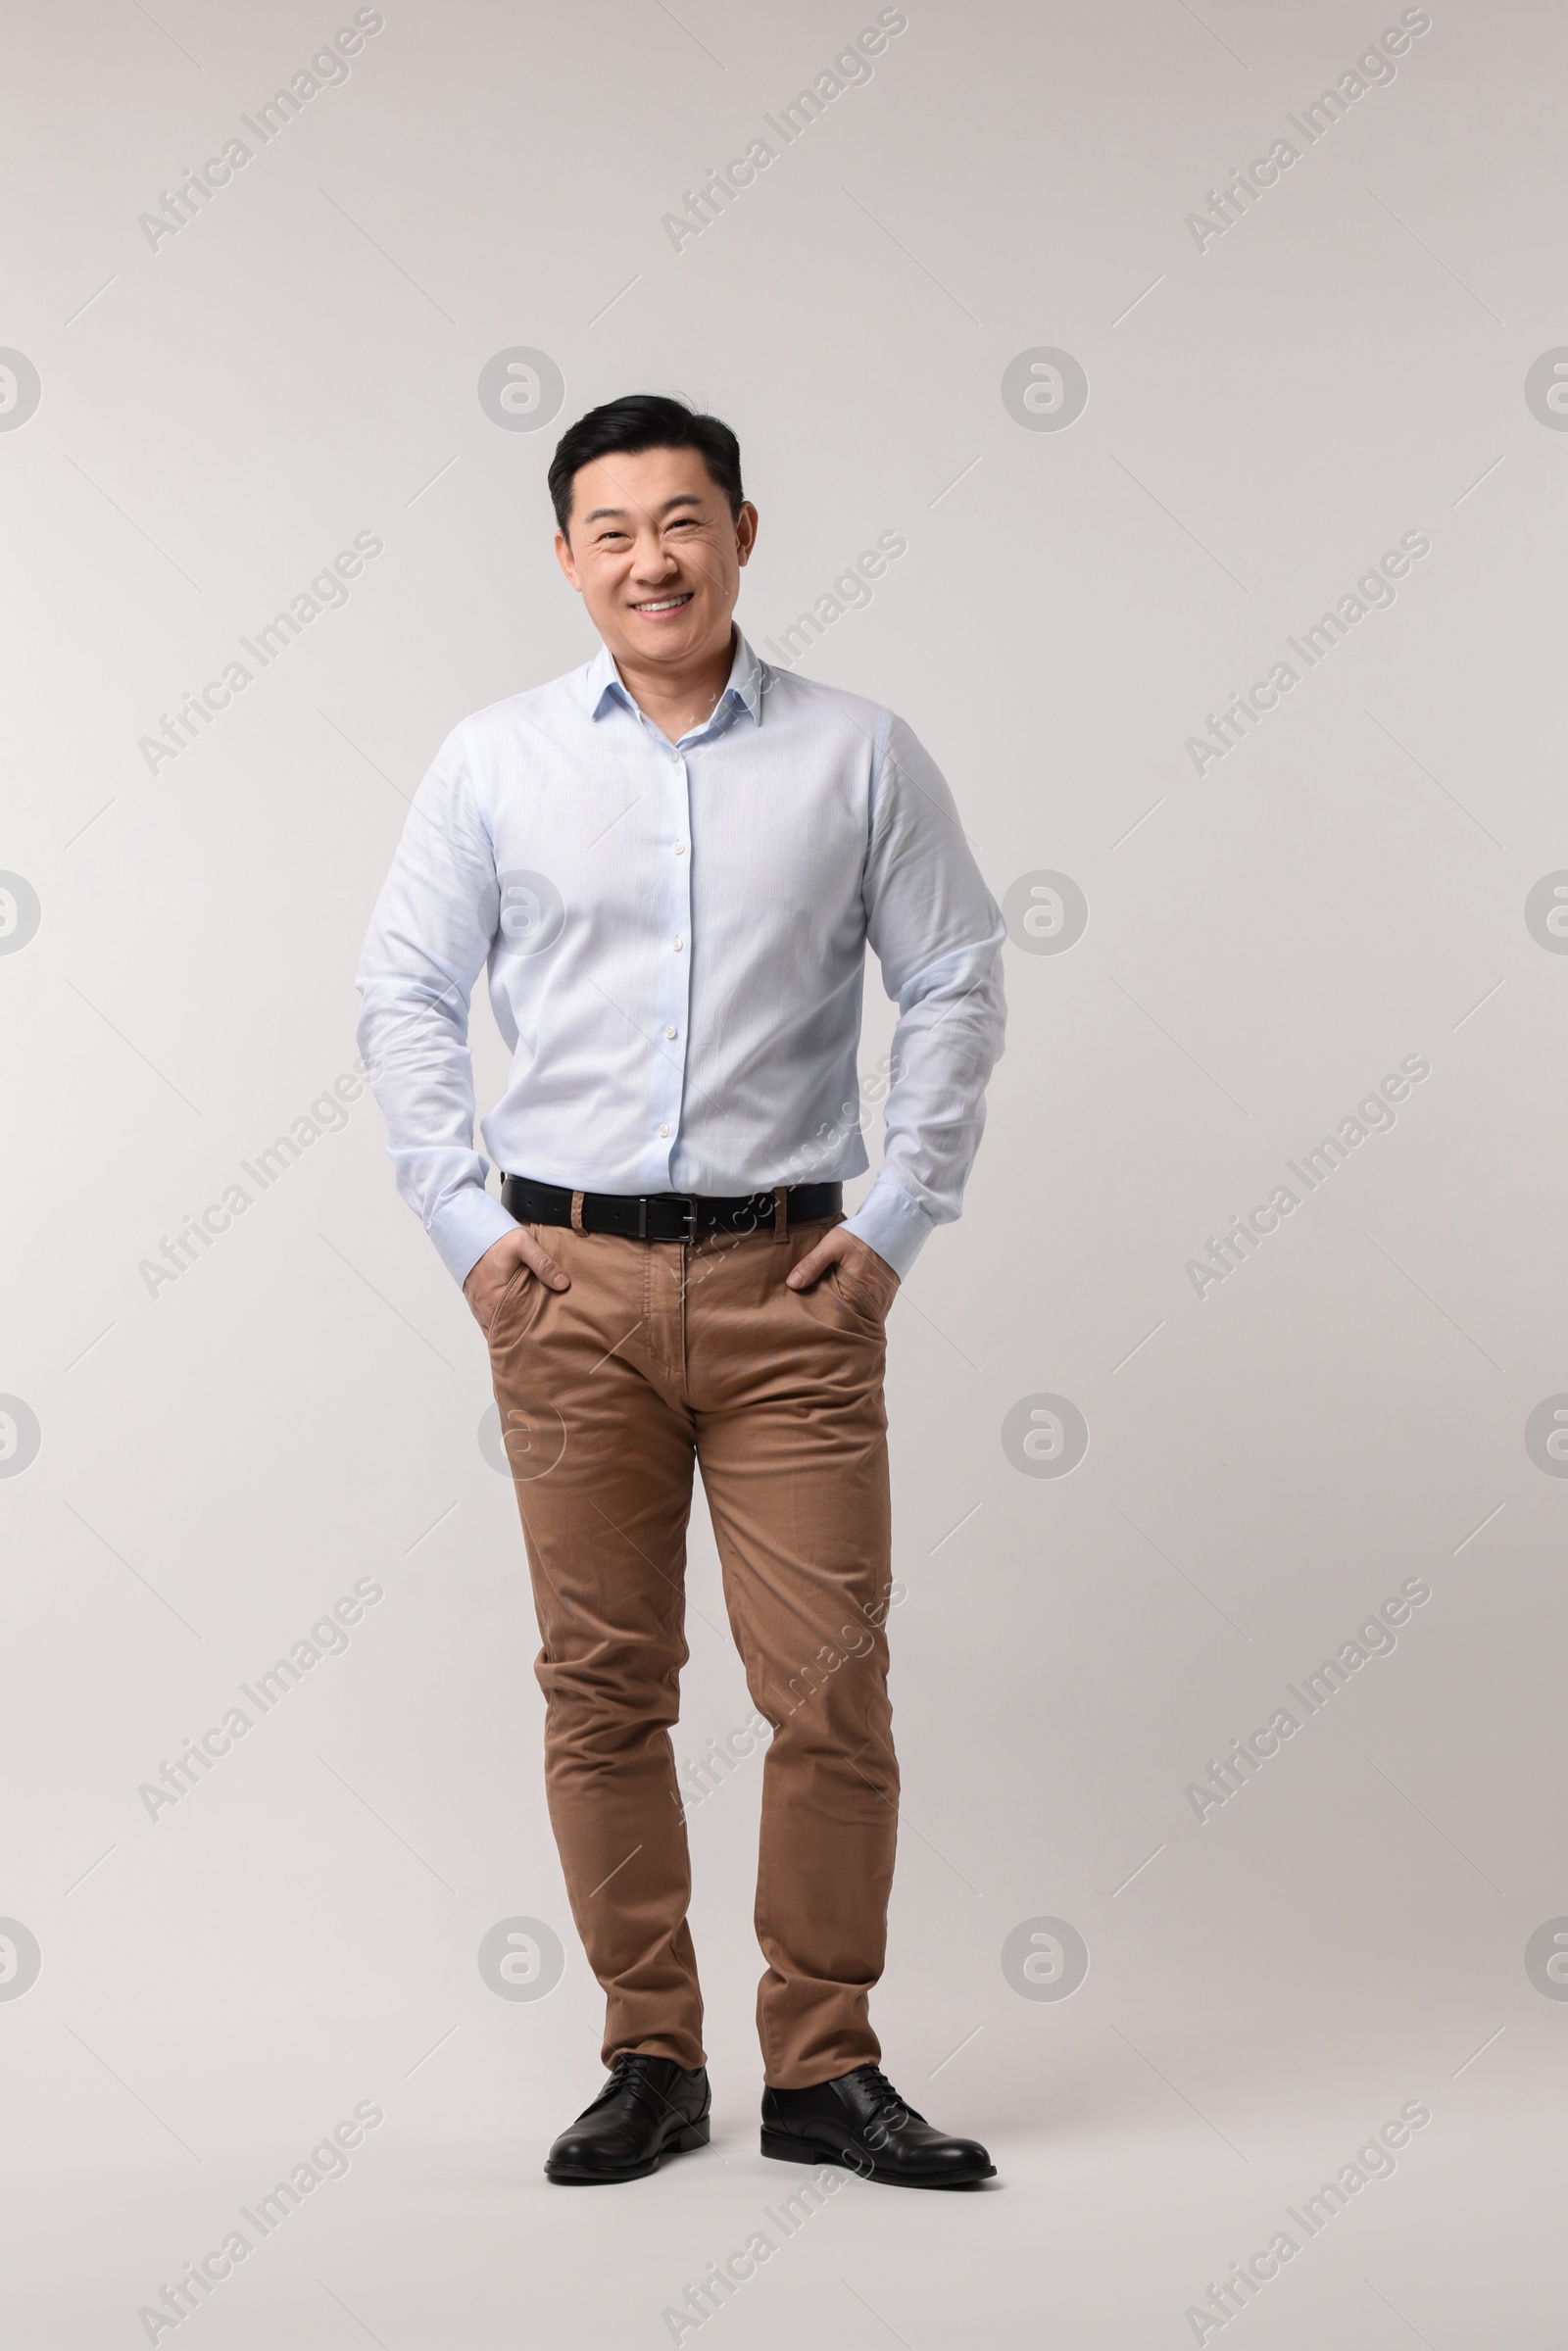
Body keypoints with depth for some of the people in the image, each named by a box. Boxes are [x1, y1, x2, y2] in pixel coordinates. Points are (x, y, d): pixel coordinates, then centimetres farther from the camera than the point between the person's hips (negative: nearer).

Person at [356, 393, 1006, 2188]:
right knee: (602, 1684, 5)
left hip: (790, 1281, -1)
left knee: (831, 1684, -2)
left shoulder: (856, 755, 4)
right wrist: (461, 1220, 2)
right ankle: (649, 2059, 18)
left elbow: (956, 985, 7)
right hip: (569, 1281, 1)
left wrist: (901, 1220, 1)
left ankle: (825, 2070, 13)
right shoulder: (494, 760, 6)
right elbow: (405, 992, 10)